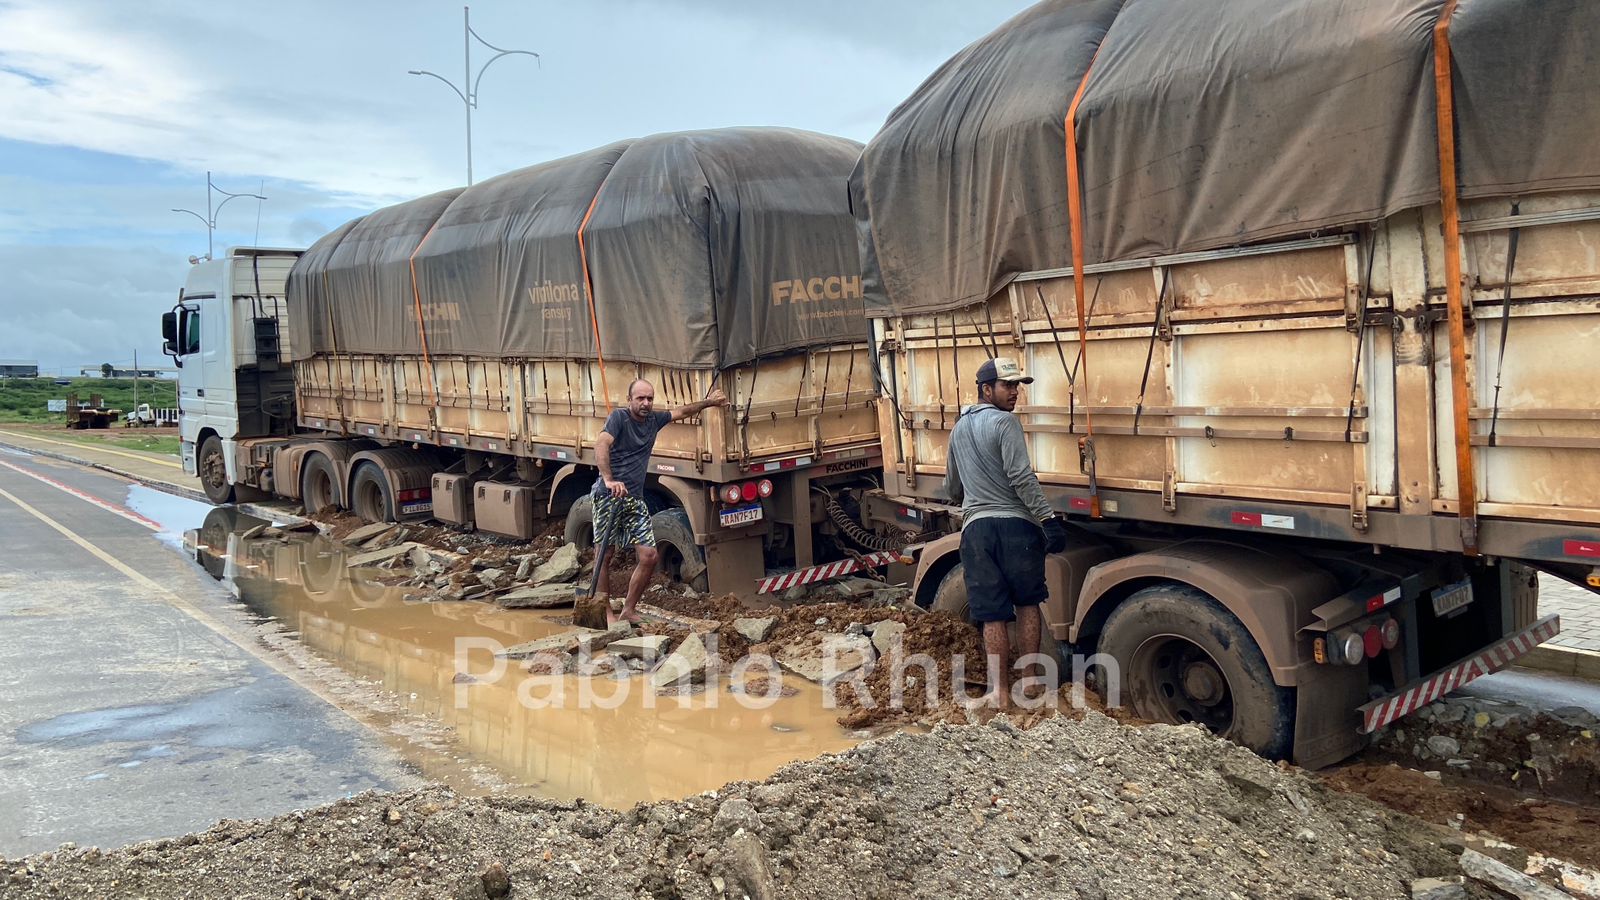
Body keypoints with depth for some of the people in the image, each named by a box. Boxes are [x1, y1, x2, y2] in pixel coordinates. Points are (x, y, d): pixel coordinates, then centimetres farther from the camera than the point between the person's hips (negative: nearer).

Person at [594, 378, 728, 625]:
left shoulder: (654, 420, 14)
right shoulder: (619, 417, -7)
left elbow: (681, 412, 33)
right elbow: (601, 445, -24)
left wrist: (708, 402, 35)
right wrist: (609, 480, -36)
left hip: (635, 500, 7)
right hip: (608, 496, -6)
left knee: (648, 556, -1)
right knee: (603, 554, -4)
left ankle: (628, 610, 11)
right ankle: (607, 613, 6)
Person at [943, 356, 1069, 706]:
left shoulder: (959, 429, 18)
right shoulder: (1004, 422, -5)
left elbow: (952, 489, 28)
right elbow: (1022, 478, -15)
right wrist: (1049, 518, -15)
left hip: (975, 528, 4)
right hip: (1015, 524, -4)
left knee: (992, 615, 4)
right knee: (1027, 604, 12)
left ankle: (1000, 690, 3)